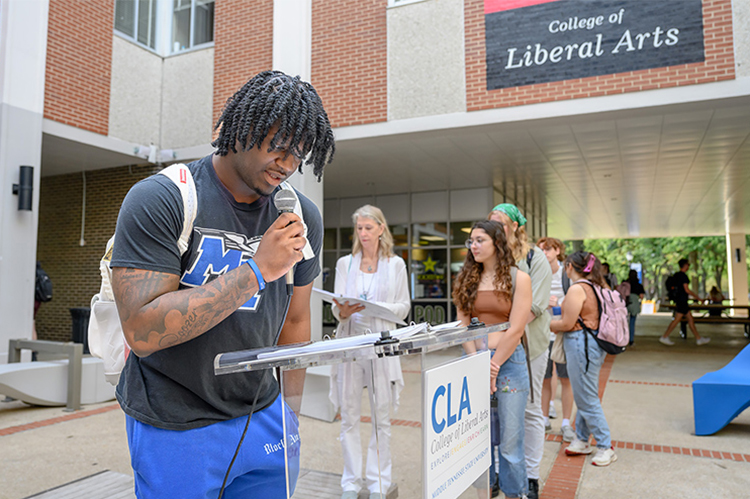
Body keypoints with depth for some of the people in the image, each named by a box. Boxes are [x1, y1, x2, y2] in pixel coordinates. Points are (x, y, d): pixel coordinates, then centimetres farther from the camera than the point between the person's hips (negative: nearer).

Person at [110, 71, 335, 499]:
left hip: (263, 419, 4)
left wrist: (291, 413, 11)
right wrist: (258, 270, -26)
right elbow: (143, 331, -24)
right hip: (175, 430, -4)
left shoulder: (302, 218, 0)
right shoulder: (160, 200, -15)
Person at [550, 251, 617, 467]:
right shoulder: (597, 286, 12)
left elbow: (567, 324, -16)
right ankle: (581, 440, 26)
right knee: (584, 395, 16)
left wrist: (548, 325, -1)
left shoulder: (577, 289, -16)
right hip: (595, 343, 10)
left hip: (582, 344, -10)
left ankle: (605, 448, 7)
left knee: (587, 399, -1)